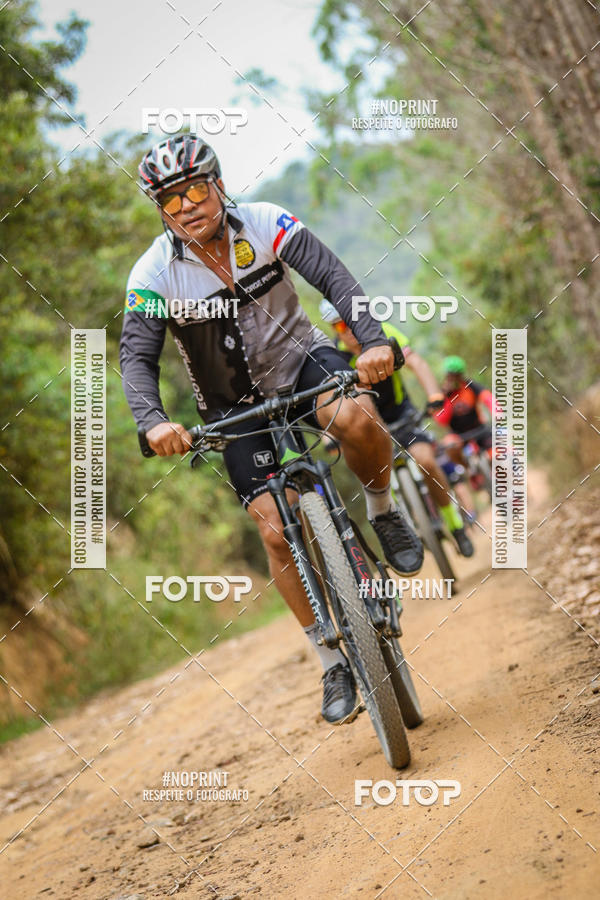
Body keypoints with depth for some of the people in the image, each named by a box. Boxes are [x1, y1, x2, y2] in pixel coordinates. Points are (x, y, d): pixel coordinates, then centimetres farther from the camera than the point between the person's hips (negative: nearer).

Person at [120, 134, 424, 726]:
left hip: (300, 358, 0)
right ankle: (333, 664, 2)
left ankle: (382, 513, -3)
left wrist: (373, 340, -38)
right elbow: (136, 357, -21)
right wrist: (152, 421, -40)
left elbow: (335, 279, -21)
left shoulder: (266, 224, -15)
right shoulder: (154, 275, -16)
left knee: (357, 418, -35)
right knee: (276, 529, -12)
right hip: (236, 407, 0)